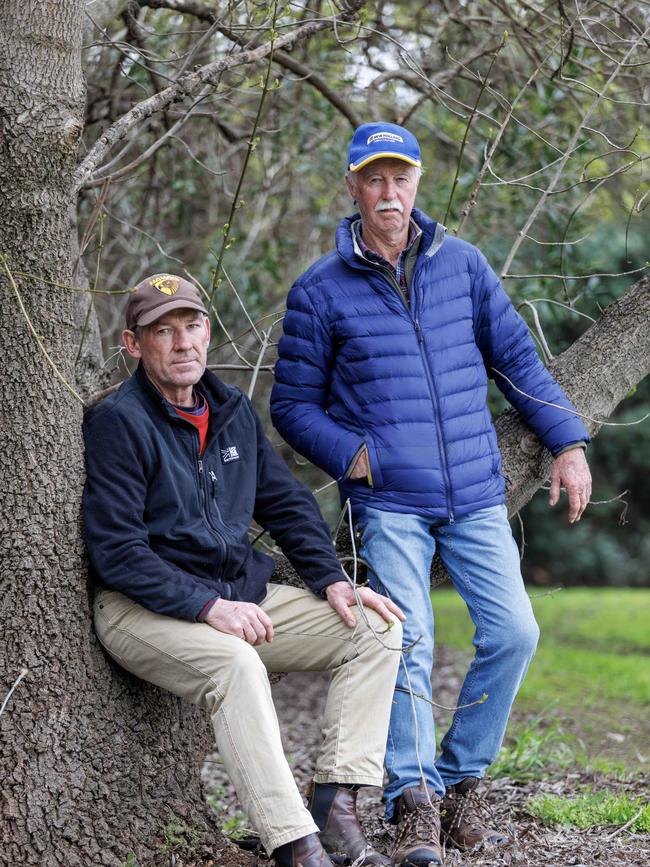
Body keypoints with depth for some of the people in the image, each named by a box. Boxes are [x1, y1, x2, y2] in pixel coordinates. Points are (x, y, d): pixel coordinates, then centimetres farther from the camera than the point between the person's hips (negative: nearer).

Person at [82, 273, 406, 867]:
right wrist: (208, 607, -24)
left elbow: (287, 504, 17)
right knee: (235, 663, -38)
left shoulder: (233, 410, 12)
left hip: (240, 595, 8)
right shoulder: (119, 423, -11)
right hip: (143, 610, -8)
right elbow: (116, 550, -17)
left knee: (375, 631, -5)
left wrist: (332, 580, 1)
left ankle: (335, 806, -14)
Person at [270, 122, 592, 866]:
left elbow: (516, 357, 15)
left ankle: (459, 783, 11)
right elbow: (293, 403, 5)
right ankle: (414, 806, -13)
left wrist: (568, 444, 8)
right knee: (407, 643, -14)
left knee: (512, 633, -4)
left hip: (475, 495, 3)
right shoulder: (321, 291, 0)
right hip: (389, 501, -3)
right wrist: (351, 455, -11)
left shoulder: (462, 264, 8)